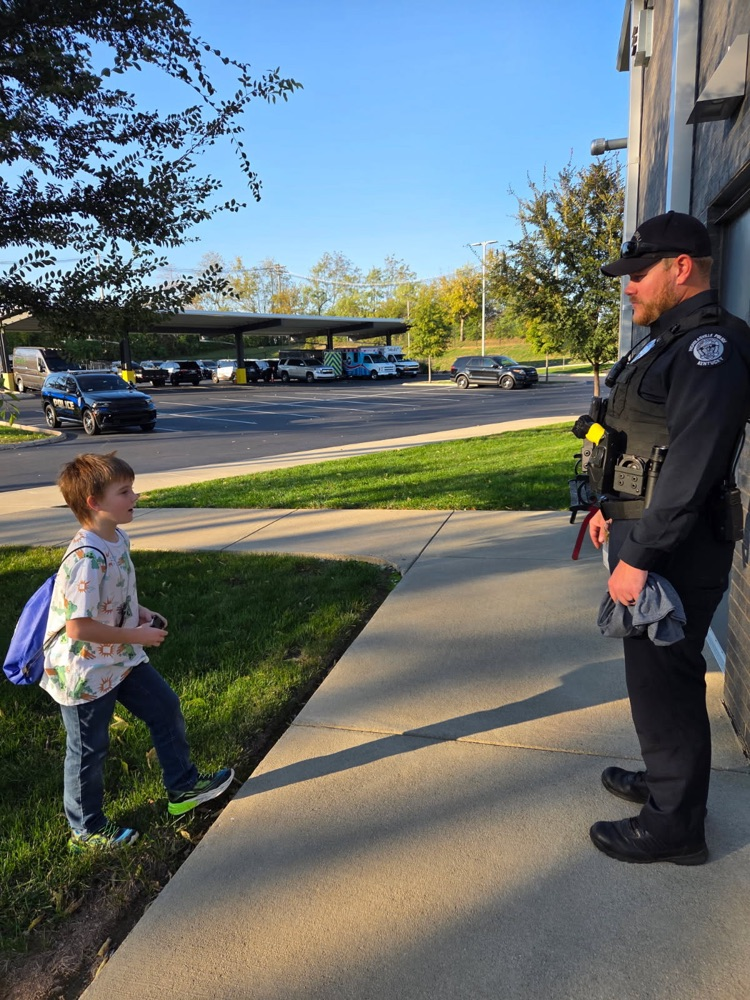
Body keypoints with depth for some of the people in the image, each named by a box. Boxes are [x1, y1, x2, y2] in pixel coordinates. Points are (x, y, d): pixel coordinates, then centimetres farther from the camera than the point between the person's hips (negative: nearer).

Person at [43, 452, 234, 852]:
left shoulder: (117, 539, -3)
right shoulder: (86, 558, -31)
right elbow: (78, 627, -33)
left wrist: (140, 613, 0)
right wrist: (136, 635, -24)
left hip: (122, 660, 9)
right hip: (84, 672, -9)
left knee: (166, 707, 16)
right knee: (89, 750, 10)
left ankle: (183, 787, 35)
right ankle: (87, 830, 34)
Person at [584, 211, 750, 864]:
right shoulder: (670, 340, 16)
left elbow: (693, 464, -26)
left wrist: (638, 556, -25)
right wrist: (612, 508, 16)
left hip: (676, 553, -10)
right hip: (645, 538, 10)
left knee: (664, 683, 1)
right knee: (656, 676, 21)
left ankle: (674, 826, 19)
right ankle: (664, 781, 40)